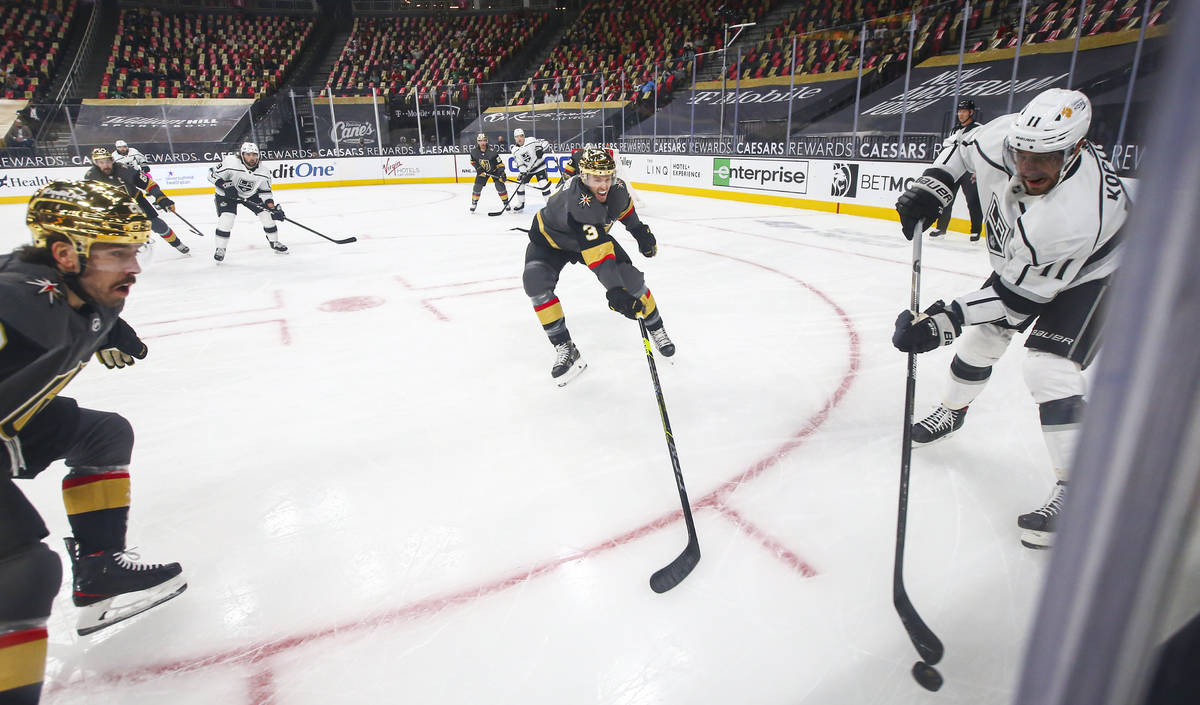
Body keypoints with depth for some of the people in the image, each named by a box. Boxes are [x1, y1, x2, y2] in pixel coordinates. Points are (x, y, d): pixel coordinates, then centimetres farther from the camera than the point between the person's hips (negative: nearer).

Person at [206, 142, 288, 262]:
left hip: (250, 194, 4)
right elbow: (212, 174, -19)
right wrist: (226, 186, -32)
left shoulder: (263, 170, -15)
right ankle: (220, 248, 0)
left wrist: (273, 208, -17)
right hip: (227, 194, -4)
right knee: (226, 219, -18)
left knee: (267, 214, -5)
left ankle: (274, 242, 16)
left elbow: (265, 192, -6)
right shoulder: (230, 163, -27)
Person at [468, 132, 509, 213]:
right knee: (477, 187, -3)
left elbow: (500, 163, -24)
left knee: (500, 186, -13)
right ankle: (474, 203, 14)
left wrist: (502, 173, -31)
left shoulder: (492, 151, -28)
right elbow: (472, 161, 2)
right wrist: (477, 167, -11)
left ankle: (506, 203, 2)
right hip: (482, 171, 3)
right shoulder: (474, 150, -17)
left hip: (495, 170, -3)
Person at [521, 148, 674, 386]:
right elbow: (596, 254, -51)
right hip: (549, 239, -4)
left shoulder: (616, 188, -22)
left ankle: (656, 329, 14)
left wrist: (641, 232, 11)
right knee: (536, 281, -28)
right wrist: (615, 292, -56)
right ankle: (564, 349, -17)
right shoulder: (577, 203, -43)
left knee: (628, 274, -8)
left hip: (595, 234, 5)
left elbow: (624, 208, 6)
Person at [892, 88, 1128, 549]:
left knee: (1048, 367, -20)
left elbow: (1022, 294, -34)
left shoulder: (1076, 217, -42)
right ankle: (952, 411, 39)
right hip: (1021, 260, 7)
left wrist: (945, 320, -39)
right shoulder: (1005, 136, -26)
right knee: (981, 336, 13)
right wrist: (930, 188, -14)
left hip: (1089, 272, -7)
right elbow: (964, 147, -2)